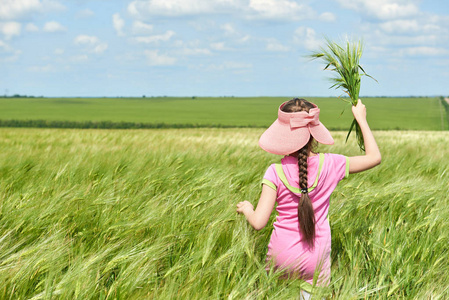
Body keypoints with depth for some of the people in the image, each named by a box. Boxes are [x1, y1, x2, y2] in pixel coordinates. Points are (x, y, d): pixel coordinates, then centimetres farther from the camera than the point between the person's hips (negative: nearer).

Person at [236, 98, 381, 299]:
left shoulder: (275, 172, -11)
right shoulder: (329, 165, -7)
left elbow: (258, 222, -13)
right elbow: (374, 157, 6)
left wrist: (246, 208, 8)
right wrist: (361, 119, 13)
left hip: (281, 259, -1)